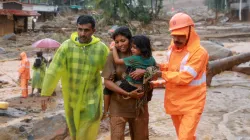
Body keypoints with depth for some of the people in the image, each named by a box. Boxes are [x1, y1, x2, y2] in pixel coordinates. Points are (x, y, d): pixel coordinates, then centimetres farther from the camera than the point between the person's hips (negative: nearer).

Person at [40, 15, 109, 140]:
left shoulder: (101, 48, -10)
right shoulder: (66, 46, -12)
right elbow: (53, 70, -11)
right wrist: (45, 93, -12)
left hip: (91, 98, -1)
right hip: (71, 97, 1)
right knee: (74, 130, 19)